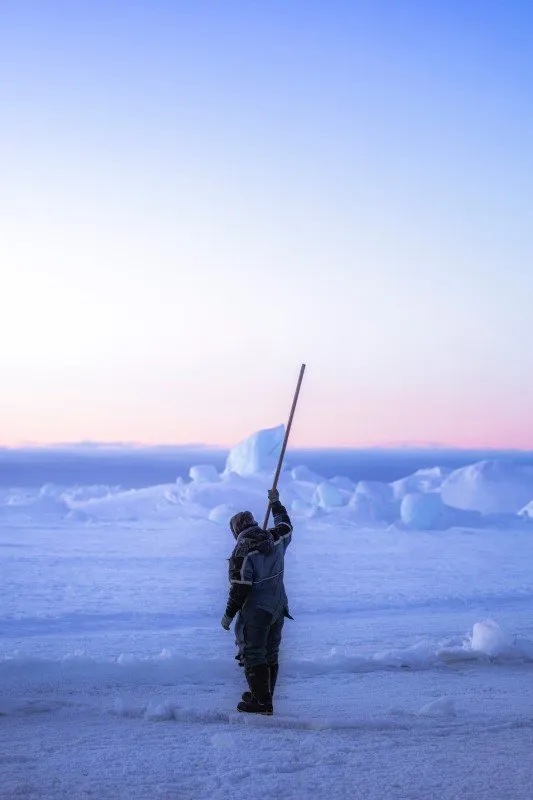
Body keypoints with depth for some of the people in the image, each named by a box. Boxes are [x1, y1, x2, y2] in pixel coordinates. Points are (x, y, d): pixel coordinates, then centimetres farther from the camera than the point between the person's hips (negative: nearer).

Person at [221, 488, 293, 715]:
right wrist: (276, 503, 38)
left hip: (256, 613, -7)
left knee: (253, 655, 0)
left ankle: (262, 702, -1)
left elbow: (240, 588, -19)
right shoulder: (275, 539, 1)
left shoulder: (242, 551, -18)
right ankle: (264, 695, 27)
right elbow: (286, 526, 25)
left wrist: (228, 615, -10)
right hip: (278, 609, 7)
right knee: (271, 654, 16)